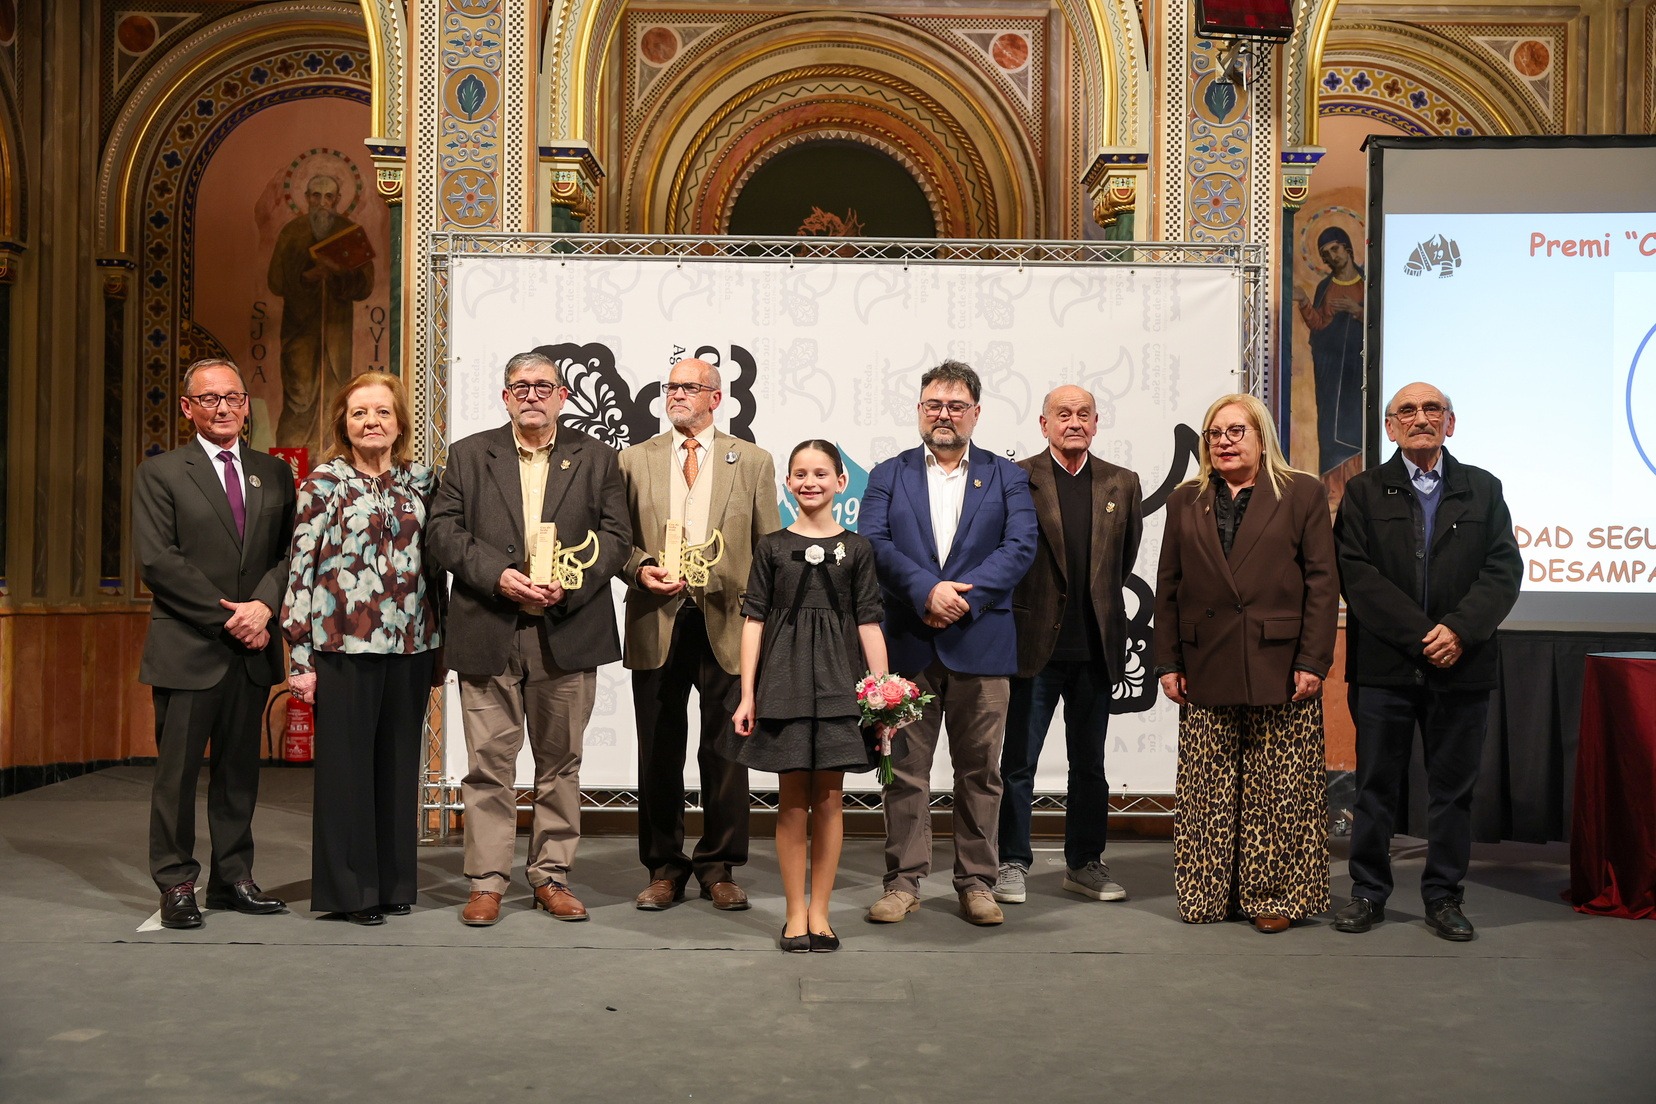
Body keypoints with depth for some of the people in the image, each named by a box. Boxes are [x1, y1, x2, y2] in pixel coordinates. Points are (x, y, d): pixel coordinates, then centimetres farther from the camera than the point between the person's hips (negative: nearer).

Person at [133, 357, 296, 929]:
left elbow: (292, 552, 6)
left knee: (240, 768, 10)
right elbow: (157, 560, -8)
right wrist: (226, 616, -13)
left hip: (252, 646, 4)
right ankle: (176, 883, 13)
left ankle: (233, 877, 19)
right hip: (188, 647, -4)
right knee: (178, 770, 2)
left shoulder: (274, 473, 12)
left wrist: (262, 606, -12)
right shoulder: (160, 473, 1)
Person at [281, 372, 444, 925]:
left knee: (399, 765, 9)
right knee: (346, 766, 2)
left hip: (410, 645, 3)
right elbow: (301, 567, -3)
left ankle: (395, 881, 21)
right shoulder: (324, 482, 0)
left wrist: (440, 647, 10)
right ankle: (350, 889, 13)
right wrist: (301, 656, -8)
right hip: (344, 645, -3)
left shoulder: (421, 480, 9)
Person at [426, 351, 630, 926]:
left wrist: (570, 583, -13)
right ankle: (486, 881, 11)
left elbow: (615, 535, 3)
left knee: (560, 762, 8)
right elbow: (442, 532, 1)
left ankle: (552, 876, 19)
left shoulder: (596, 458, 9)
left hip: (568, 634, 1)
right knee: (489, 763, 2)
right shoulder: (468, 455, 9)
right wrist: (498, 575, -13)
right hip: (488, 634, -1)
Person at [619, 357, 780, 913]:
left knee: (726, 752, 3)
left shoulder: (753, 462, 8)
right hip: (656, 623, 1)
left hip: (727, 623, -1)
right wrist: (640, 569, -10)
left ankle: (720, 868, 16)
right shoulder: (634, 460, 11)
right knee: (659, 753, 6)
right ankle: (664, 868, 19)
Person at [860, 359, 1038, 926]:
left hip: (981, 642, 0)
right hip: (907, 644, 0)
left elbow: (1020, 546, -4)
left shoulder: (1006, 476, 10)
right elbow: (874, 543, -4)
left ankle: (976, 880, 17)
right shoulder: (888, 475, 10)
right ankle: (904, 879, 14)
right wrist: (927, 590, -18)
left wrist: (965, 596, -16)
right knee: (905, 768, 4)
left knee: (979, 770, 6)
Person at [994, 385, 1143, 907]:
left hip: (1096, 647, 4)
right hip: (1034, 644, -3)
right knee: (1018, 763, 4)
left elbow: (1124, 558, 17)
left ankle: (1085, 864, 25)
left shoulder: (1122, 484, 7)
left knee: (1090, 765, 13)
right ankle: (1013, 863, 16)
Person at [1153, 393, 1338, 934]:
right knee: (1208, 791, 5)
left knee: (1279, 790, 2)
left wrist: (1313, 661, -8)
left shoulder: (1303, 494, 4)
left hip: (1280, 668, -2)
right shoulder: (1186, 501, 13)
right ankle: (1210, 892, 16)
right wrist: (1168, 662, 4)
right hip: (1207, 671, 3)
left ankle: (1276, 894, 14)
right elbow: (1168, 588, 11)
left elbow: (1322, 583, -1)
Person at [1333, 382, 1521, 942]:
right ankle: (1368, 892, 17)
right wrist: (1420, 635, -13)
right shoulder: (1363, 492, 5)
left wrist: (1459, 629, -15)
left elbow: (1503, 570, 0)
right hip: (1383, 666, -1)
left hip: (1461, 665, 1)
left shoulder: (1483, 490, 10)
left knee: (1454, 787, 7)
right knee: (1375, 786, 6)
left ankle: (1444, 896, 19)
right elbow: (1357, 575, -5)